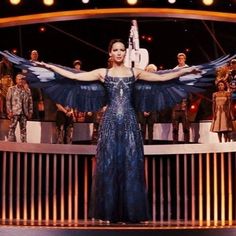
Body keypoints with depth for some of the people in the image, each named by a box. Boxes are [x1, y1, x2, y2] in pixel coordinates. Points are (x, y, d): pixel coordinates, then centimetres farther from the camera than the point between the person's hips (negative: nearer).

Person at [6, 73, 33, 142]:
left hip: (24, 113, 3)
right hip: (14, 112, -3)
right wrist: (9, 111, -8)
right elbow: (8, 101, 1)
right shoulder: (11, 89, 5)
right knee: (12, 128, -6)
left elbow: (30, 102, 13)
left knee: (23, 129, 6)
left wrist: (30, 112, 6)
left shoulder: (27, 90, 13)